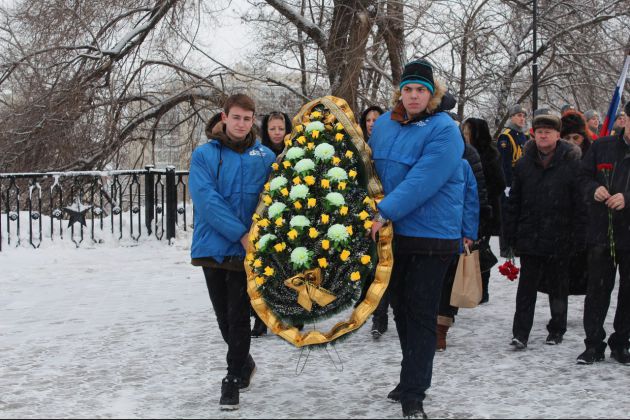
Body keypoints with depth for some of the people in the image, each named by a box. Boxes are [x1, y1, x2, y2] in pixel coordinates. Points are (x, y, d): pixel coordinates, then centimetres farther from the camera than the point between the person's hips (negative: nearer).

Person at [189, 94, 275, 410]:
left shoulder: (265, 157, 3)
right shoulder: (204, 155, -1)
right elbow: (207, 200, -12)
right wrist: (240, 233, -19)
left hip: (247, 250, -1)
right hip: (213, 246, 1)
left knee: (238, 316, -2)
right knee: (223, 316, 13)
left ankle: (233, 379, 10)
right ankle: (244, 362, 36)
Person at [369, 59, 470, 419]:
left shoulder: (444, 130, -14)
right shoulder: (384, 125, 7)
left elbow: (421, 182, -24)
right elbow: (371, 168, 20)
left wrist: (385, 212, -26)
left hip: (431, 235, -7)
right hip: (392, 233, 7)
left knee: (421, 315, -3)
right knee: (401, 309, 16)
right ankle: (413, 379, 32)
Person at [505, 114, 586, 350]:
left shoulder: (571, 163, -4)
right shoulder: (525, 164, 6)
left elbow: (580, 202, -5)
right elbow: (514, 201, 9)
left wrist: (577, 234, -9)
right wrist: (511, 234, 4)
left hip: (559, 239, -2)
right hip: (529, 237, 2)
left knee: (558, 286, 12)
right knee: (527, 286, 0)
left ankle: (556, 330, 25)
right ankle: (520, 333, 0)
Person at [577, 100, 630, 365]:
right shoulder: (602, 147, 5)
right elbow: (584, 176, 11)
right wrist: (594, 189, -9)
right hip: (602, 233, 1)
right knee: (597, 290, 4)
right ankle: (594, 345, 12)